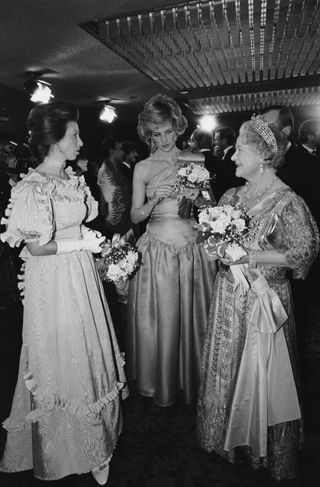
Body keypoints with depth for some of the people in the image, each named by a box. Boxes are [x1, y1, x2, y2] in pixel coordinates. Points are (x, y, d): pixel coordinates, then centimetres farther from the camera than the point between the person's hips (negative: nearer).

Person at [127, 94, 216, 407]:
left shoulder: (196, 161, 5)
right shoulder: (143, 168, 2)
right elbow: (135, 216, 1)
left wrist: (198, 198, -12)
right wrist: (155, 200, -17)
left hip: (193, 248, 2)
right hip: (158, 249, -1)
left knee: (193, 314, 10)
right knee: (160, 319, 8)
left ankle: (192, 379, 34)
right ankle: (161, 383, 32)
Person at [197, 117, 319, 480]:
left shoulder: (287, 203, -12)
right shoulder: (231, 196, 6)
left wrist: (250, 256, -20)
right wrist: (213, 249, -7)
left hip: (263, 300, -5)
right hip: (228, 298, 6)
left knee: (260, 373, 8)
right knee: (224, 367, 16)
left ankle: (262, 447, 35)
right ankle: (228, 437, 41)